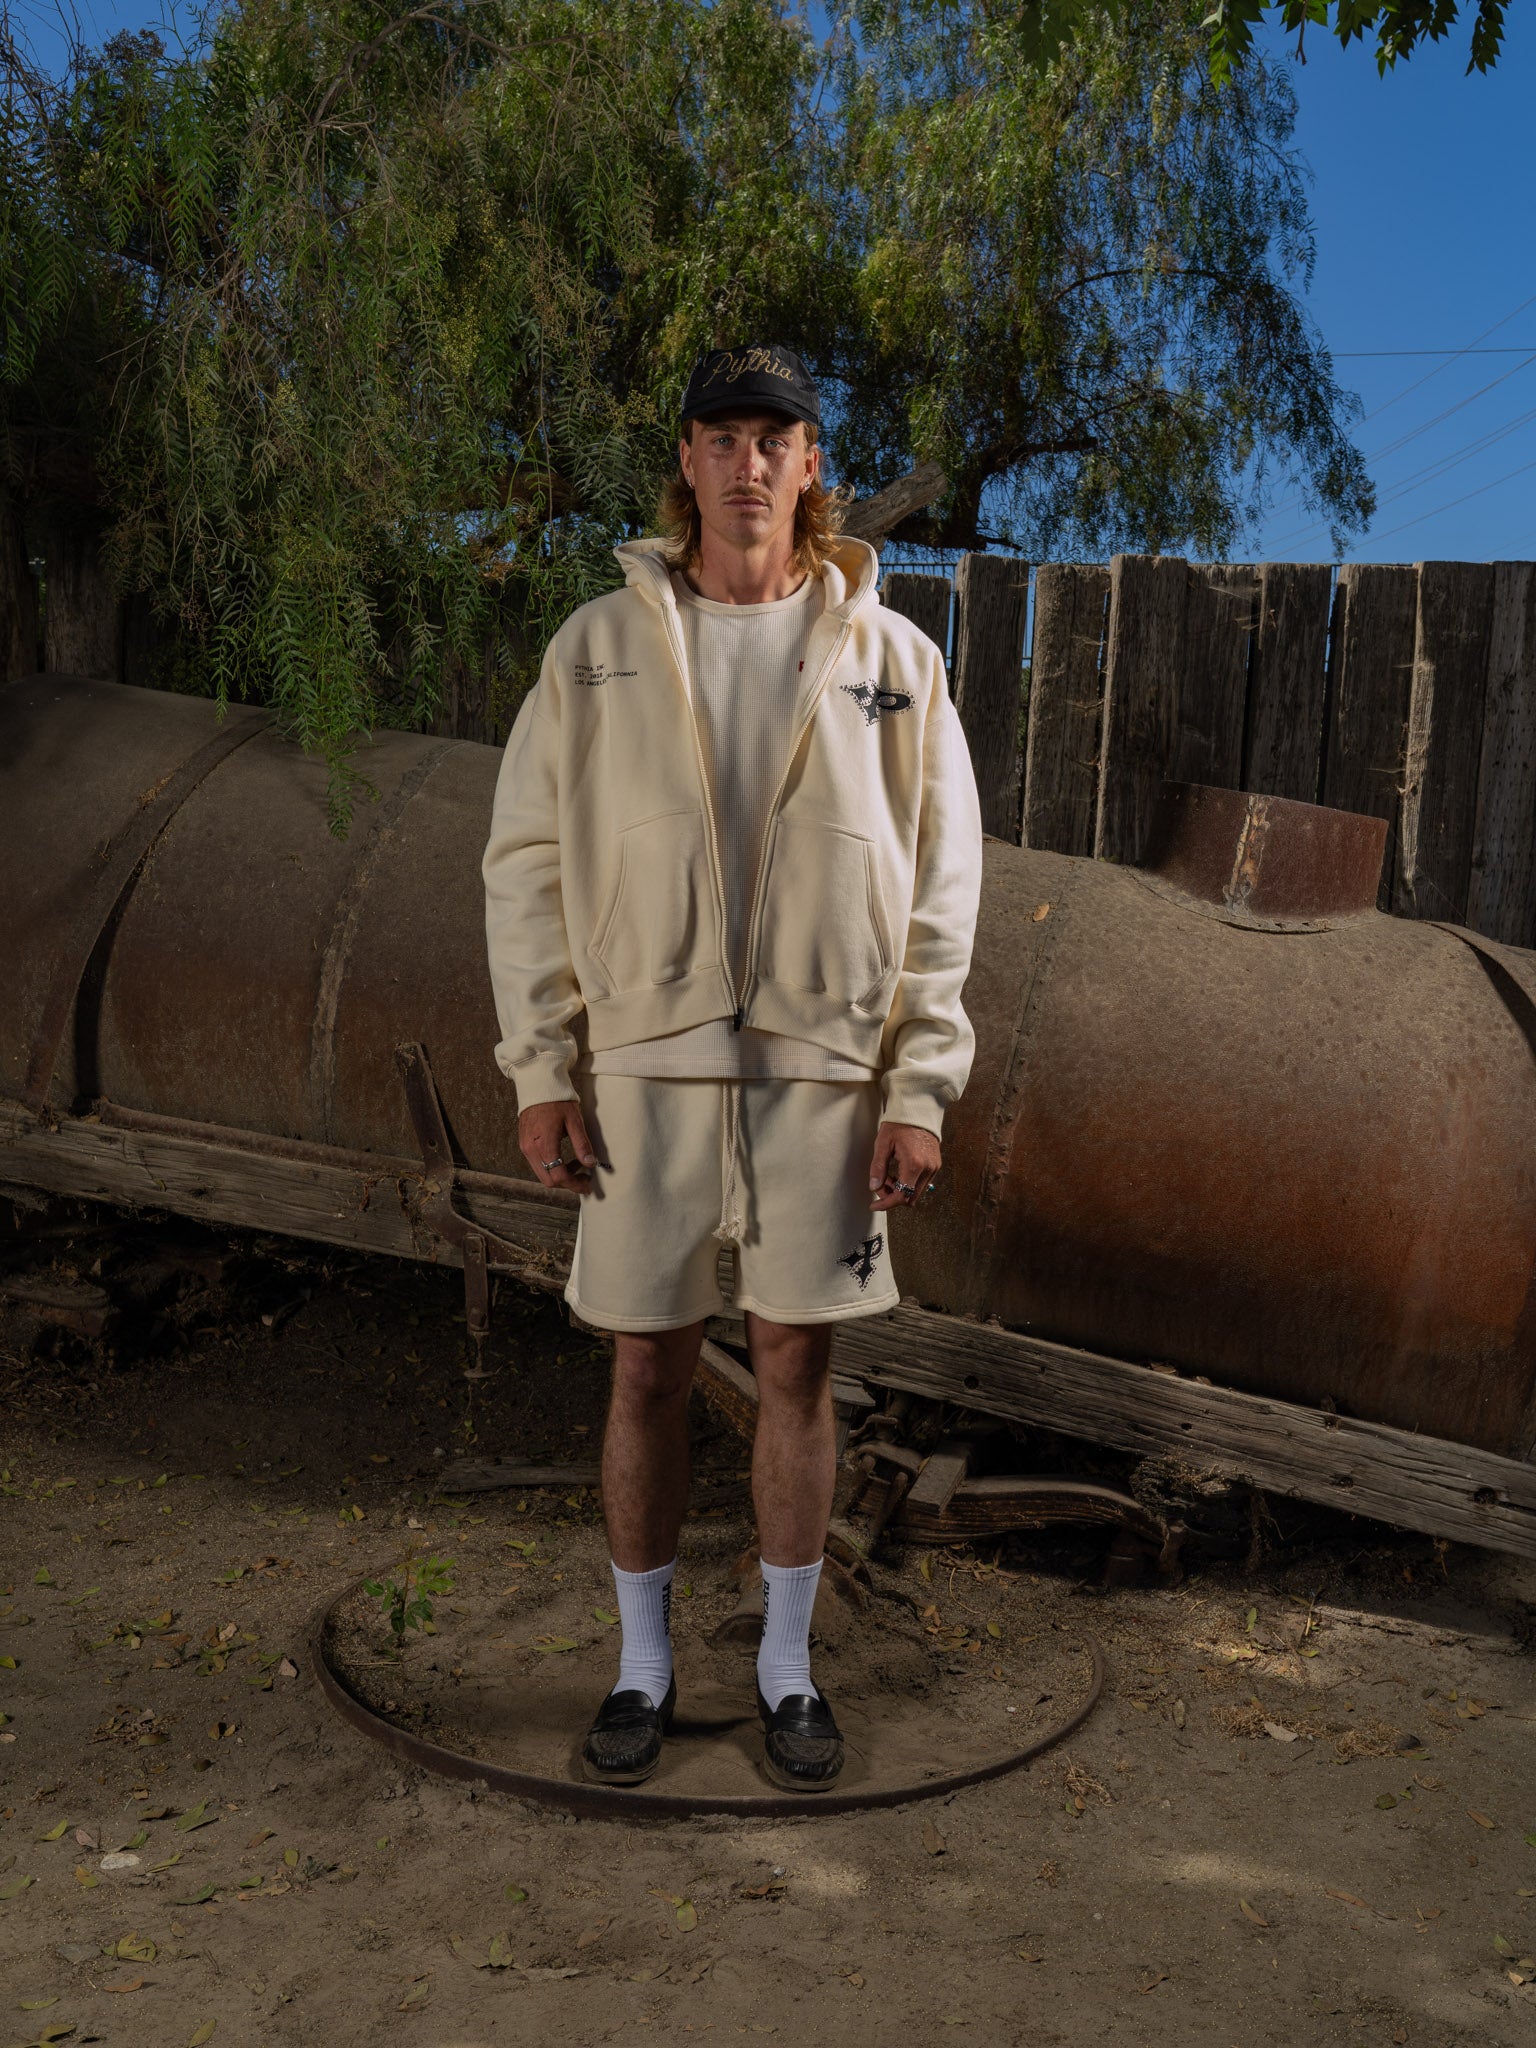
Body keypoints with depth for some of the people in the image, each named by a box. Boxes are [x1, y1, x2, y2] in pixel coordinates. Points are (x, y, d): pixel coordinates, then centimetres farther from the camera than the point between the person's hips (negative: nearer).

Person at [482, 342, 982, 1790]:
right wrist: (541, 1071, -4)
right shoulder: (599, 648, 4)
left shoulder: (887, 655, 4)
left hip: (824, 1070, 0)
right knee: (647, 1370, 8)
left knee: (798, 1370, 9)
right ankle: (643, 1662, 27)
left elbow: (940, 884, 3)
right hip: (644, 1068, 0)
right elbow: (527, 862, 3)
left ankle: (786, 1664, 27)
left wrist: (920, 1089, -3)